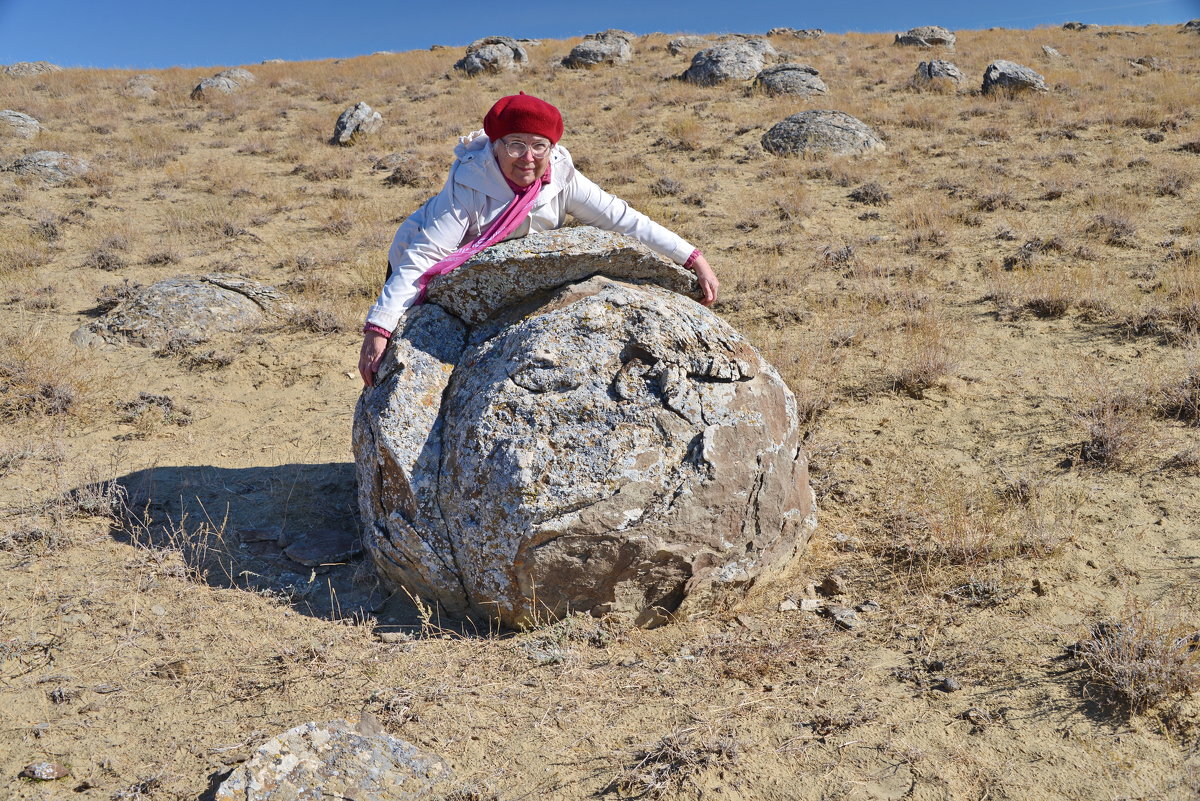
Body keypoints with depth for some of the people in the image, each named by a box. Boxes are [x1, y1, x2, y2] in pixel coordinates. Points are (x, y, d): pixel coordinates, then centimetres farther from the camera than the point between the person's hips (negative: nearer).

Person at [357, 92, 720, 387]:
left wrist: (694, 259, -27)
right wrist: (378, 327, -48)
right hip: (439, 278, -4)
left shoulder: (561, 178, -22)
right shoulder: (468, 184, -34)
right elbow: (421, 257, -40)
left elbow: (623, 218, -22)